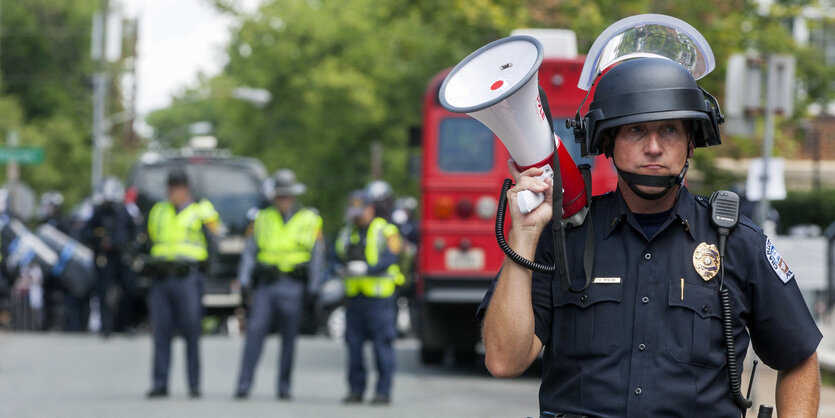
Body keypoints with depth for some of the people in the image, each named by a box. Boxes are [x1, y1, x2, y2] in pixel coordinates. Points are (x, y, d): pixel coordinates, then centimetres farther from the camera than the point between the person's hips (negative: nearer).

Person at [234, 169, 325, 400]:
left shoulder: (310, 220, 6)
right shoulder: (263, 219, 11)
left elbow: (317, 256, 5)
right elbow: (251, 250, 10)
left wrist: (312, 289, 0)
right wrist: (245, 283, 2)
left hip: (292, 287, -1)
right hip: (265, 285, 1)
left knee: (289, 337, 2)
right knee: (254, 332, -11)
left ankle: (284, 387, 10)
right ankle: (243, 385, -12)